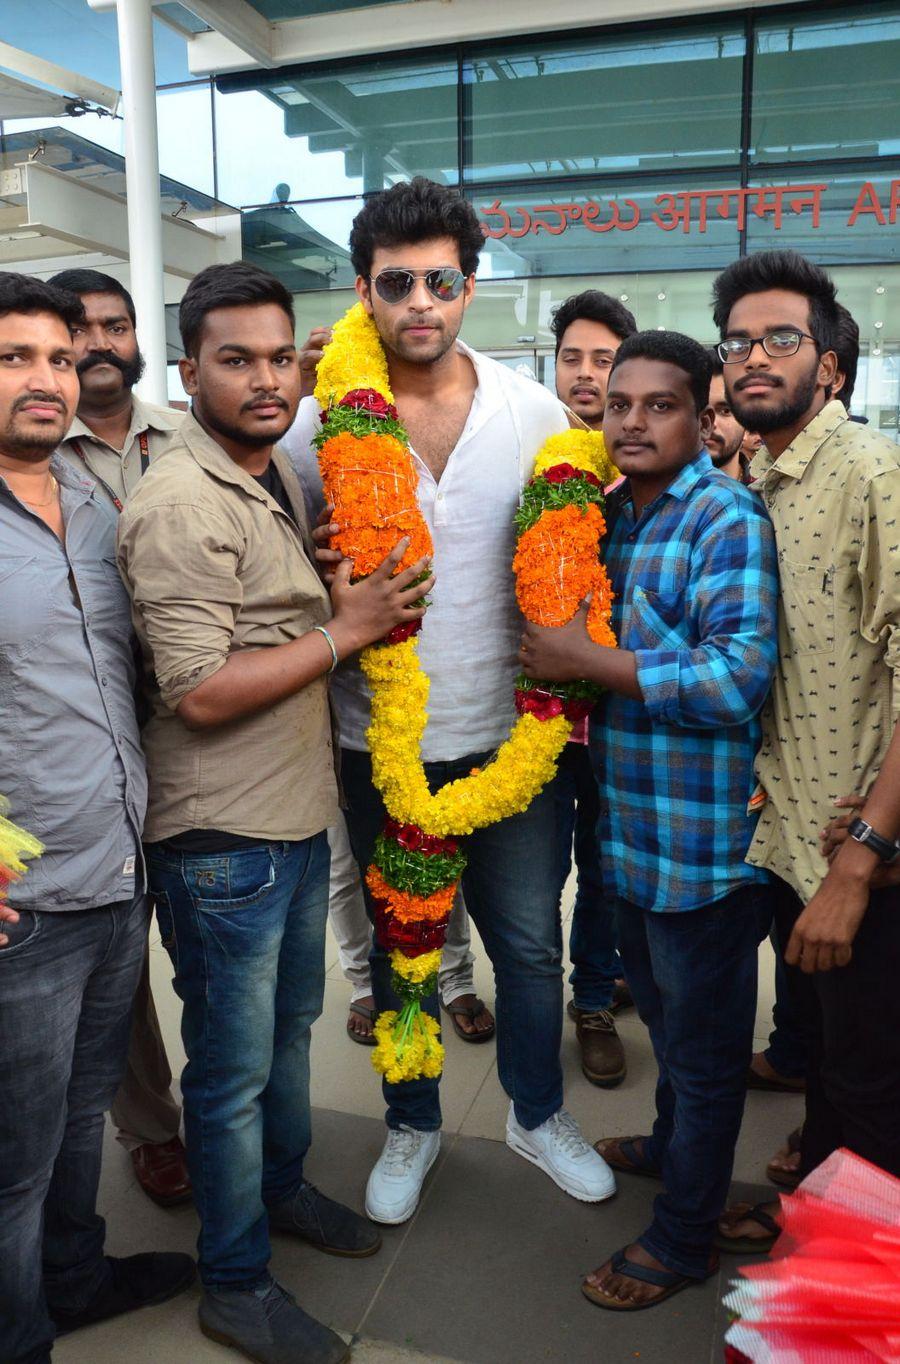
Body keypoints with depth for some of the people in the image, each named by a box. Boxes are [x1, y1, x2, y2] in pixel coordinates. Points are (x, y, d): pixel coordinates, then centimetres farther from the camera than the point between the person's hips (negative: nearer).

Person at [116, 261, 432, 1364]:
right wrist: (344, 629, -19)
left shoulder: (279, 476, 10)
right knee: (233, 1065, 8)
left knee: (289, 1024, 25)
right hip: (223, 837, -9)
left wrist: (353, 603, 4)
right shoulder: (180, 505, -20)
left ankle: (279, 1184, 49)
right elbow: (202, 693, -25)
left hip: (299, 814, 9)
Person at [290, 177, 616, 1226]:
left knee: (530, 944, 15)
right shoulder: (320, 421, -5)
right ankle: (413, 1123, 42)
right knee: (400, 949, 17)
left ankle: (538, 1112, 42)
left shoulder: (533, 410, -1)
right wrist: (324, 572, -19)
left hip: (511, 733, 1)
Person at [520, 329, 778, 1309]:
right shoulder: (615, 512, 9)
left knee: (702, 1037, 12)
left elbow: (739, 678, -28)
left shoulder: (726, 520, -17)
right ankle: (672, 1144, 52)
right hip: (630, 827, 8)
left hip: (701, 841, -8)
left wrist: (585, 661, -23)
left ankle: (683, 1237, 31)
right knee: (660, 1008, 27)